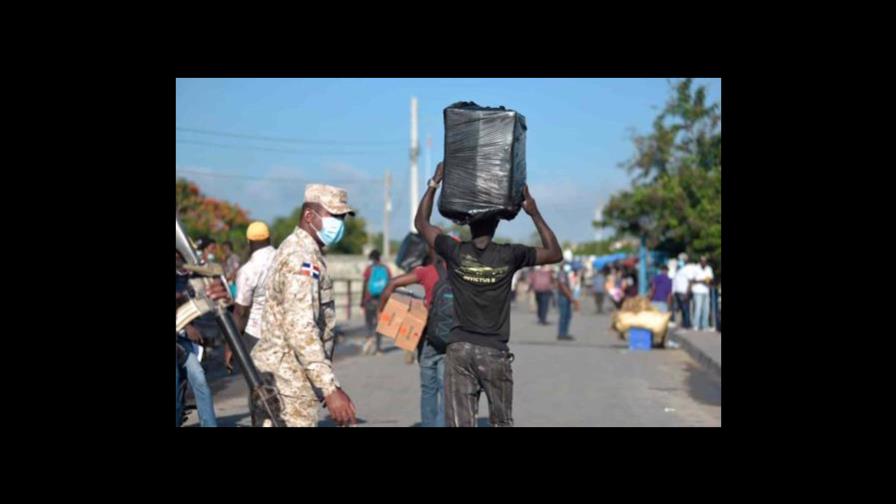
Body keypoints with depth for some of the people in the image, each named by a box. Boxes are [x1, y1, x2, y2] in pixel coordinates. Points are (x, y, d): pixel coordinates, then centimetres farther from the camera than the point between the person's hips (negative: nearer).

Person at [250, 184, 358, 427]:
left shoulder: (296, 249, 15)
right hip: (291, 376, -10)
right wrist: (331, 388, -33)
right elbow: (300, 328, -29)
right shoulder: (302, 256, -18)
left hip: (279, 370, 10)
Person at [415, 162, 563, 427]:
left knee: (460, 423, -1)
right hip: (495, 352, 0)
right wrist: (534, 214, 6)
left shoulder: (455, 252, -3)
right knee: (501, 422, 14)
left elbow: (421, 223, 13)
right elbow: (555, 253, 9)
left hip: (460, 349, 0)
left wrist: (434, 182, 15)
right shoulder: (509, 256, -5)